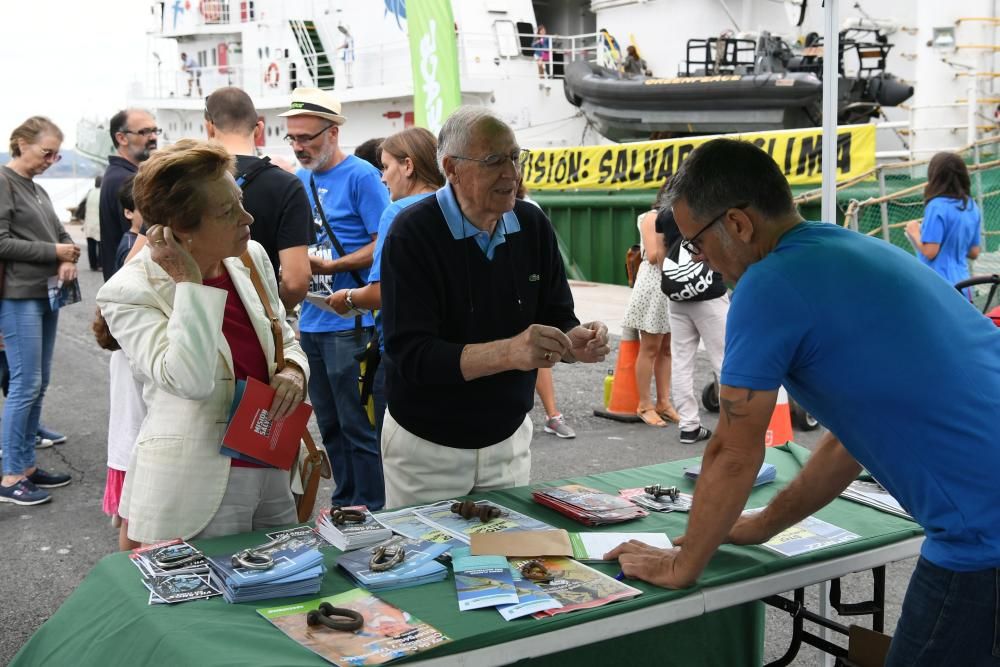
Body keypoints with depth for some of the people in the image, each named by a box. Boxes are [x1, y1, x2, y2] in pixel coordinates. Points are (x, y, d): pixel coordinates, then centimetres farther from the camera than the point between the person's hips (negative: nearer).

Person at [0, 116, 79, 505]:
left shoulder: (37, 189, 16)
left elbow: (60, 233, 18)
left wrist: (68, 261, -4)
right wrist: (53, 252, -13)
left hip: (45, 295, 9)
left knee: (38, 385, 11)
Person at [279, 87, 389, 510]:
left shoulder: (361, 176, -8)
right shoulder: (300, 181, 13)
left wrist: (330, 266, -21)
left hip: (350, 324, -7)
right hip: (311, 324, 7)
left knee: (358, 426, 0)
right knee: (329, 426, 15)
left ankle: (371, 512, 11)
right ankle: (344, 504, 27)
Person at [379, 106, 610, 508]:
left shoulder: (533, 225, -2)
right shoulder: (413, 233, -18)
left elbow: (558, 319, 4)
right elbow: (410, 354, -26)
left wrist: (574, 342, -20)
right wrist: (509, 352, -37)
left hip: (509, 441, 4)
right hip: (427, 446, -4)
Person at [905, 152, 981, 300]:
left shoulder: (937, 206, -15)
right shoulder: (972, 207, 8)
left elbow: (929, 251, -18)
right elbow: (974, 253, 13)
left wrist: (914, 232, -2)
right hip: (962, 285, 7)